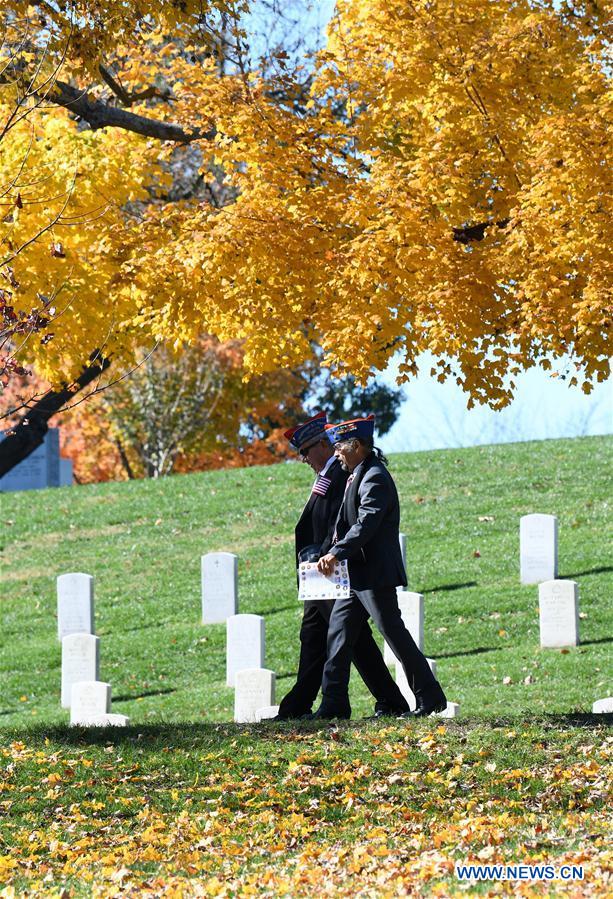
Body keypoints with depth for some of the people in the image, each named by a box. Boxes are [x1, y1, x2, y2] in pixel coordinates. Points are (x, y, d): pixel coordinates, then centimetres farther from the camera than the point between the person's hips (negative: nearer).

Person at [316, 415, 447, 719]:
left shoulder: (374, 478, -15)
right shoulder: (358, 475, 16)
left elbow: (366, 524, -26)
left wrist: (336, 554, -32)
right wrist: (335, 556, 11)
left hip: (375, 574, -10)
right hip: (356, 574, 10)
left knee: (394, 633, -5)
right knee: (338, 632, 7)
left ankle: (430, 698, 2)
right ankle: (334, 703, 8)